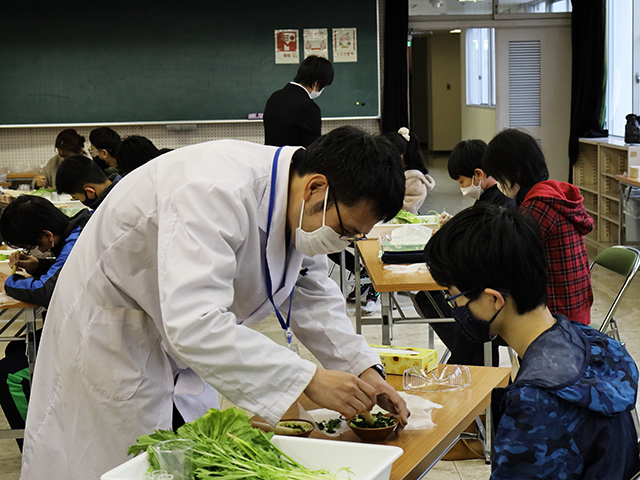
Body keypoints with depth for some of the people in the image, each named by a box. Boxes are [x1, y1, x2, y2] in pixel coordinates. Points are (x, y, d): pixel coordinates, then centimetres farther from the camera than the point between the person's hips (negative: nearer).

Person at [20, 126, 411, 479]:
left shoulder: (303, 211, -9)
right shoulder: (219, 193, -38)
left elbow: (312, 294, 5)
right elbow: (193, 324, -46)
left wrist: (362, 368, -9)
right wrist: (308, 380, -43)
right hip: (111, 331, -8)